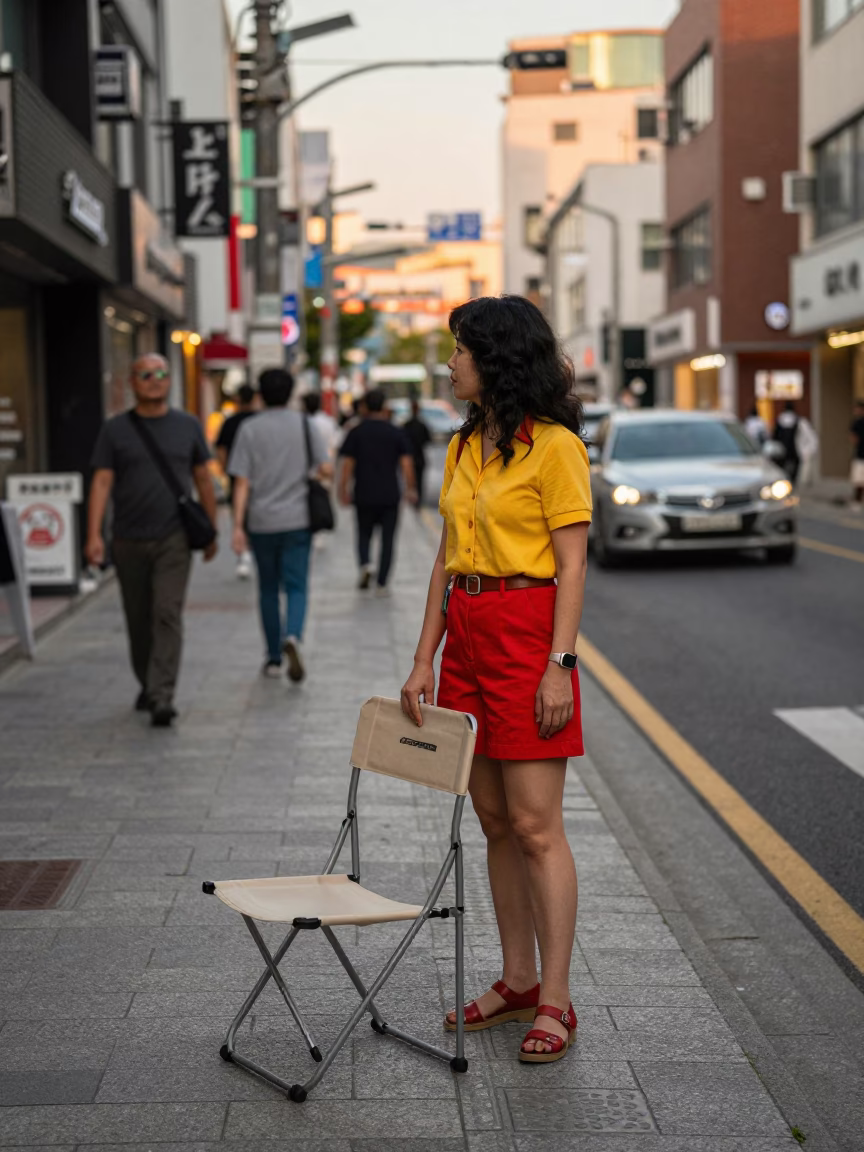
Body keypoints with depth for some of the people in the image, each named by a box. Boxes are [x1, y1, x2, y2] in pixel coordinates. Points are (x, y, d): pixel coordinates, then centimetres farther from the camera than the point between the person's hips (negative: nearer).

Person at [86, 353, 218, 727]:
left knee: (168, 614, -12)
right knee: (138, 620, 11)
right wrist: (94, 535, -12)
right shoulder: (115, 430, 2)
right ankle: (147, 685, 30)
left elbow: (203, 480, 11)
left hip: (173, 540, -1)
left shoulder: (188, 426, 5)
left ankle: (162, 697, -15)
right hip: (129, 541, 1)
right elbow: (102, 482, -2)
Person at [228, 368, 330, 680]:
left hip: (261, 522, 0)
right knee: (296, 587, 0)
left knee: (268, 589, 13)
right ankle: (292, 637, -27)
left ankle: (274, 658, 18)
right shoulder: (304, 425, 0)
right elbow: (325, 469, -3)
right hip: (297, 519, 0)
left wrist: (238, 526, -7)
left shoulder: (249, 430, -2)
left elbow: (242, 482, -7)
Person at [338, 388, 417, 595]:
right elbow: (407, 463, -2)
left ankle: (365, 563, -11)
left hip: (364, 495, 0)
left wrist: (343, 491, 3)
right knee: (387, 539, 5)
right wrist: (410, 489, 8)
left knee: (364, 534, 17)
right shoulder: (396, 433, 1)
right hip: (390, 495, 0)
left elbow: (347, 465, -4)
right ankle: (381, 584, 1)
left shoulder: (356, 433, -1)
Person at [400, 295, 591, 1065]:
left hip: (528, 632, -8)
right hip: (467, 632, 8)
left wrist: (559, 664, -17)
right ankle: (517, 981, 21)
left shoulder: (555, 445, -8)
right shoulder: (465, 447, 14)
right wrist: (426, 657, 11)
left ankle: (555, 1003, 2)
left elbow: (571, 565, -11)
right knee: (495, 821, 11)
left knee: (535, 825, -6)